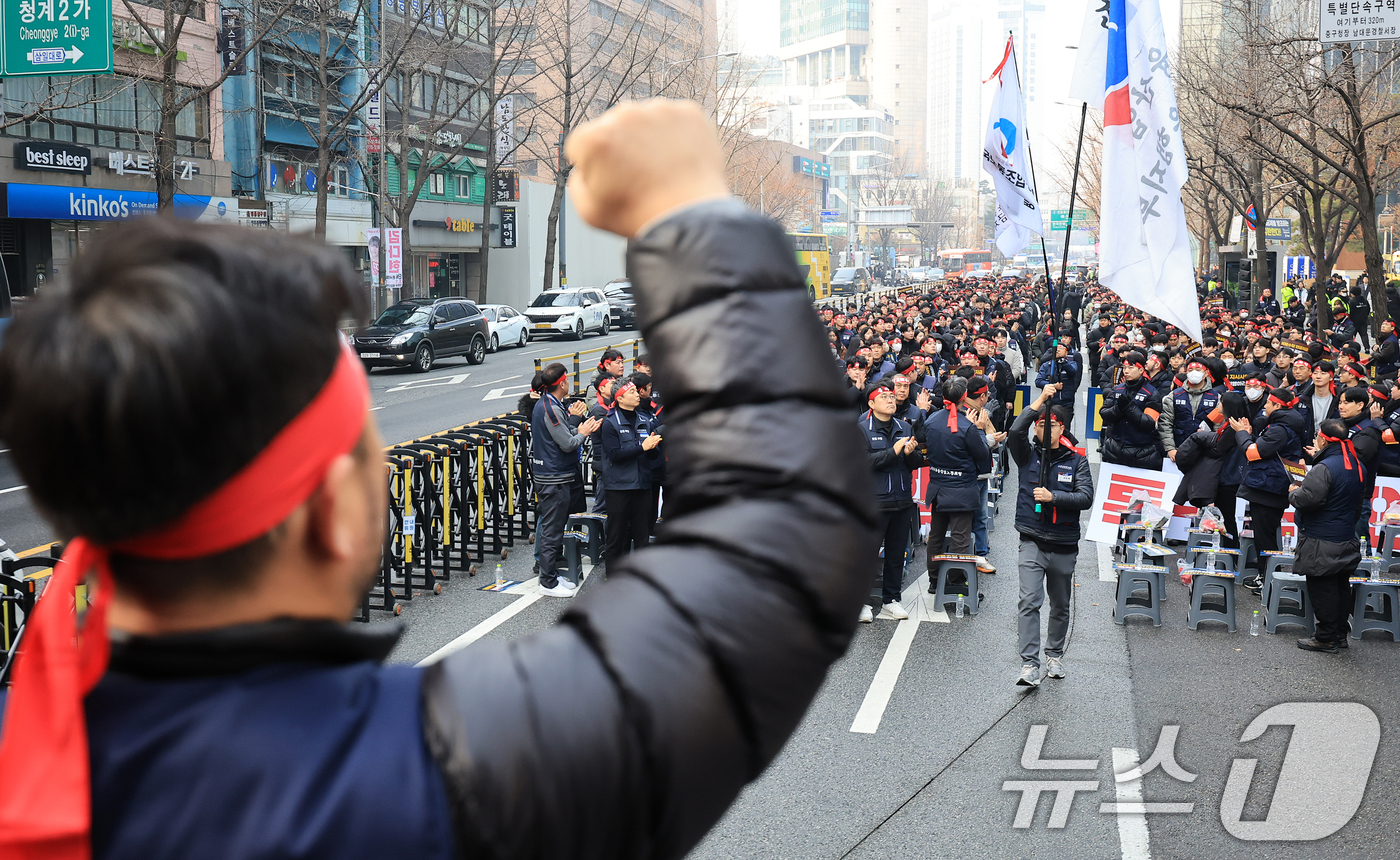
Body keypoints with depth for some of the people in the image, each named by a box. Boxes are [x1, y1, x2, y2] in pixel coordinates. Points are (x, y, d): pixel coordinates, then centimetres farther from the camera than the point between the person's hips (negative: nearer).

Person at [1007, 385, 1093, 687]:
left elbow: (1086, 497, -6)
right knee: (1029, 601, -16)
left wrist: (1053, 497, -17)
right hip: (1032, 542, -2)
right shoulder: (1027, 455, 3)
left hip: (1064, 545, 2)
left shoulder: (1076, 460, 4)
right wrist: (1040, 400, -18)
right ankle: (1029, 665, -18)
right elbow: (1015, 431, -17)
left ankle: (1054, 655, 34)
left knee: (1060, 606, 15)